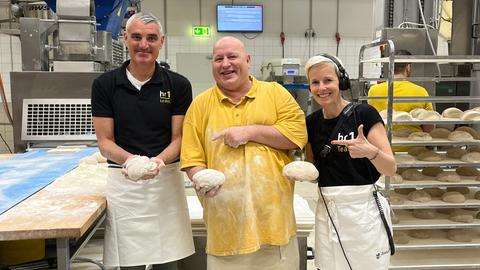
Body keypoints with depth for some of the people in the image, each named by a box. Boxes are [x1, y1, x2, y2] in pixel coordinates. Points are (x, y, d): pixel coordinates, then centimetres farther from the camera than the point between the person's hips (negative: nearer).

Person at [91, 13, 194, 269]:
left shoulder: (178, 85, -1)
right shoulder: (104, 84, 0)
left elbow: (179, 139, 0)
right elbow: (105, 142, -1)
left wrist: (159, 160, -21)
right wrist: (129, 159, -22)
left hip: (167, 179, 1)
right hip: (123, 181, 0)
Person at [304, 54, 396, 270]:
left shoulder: (364, 114, -10)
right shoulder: (312, 122, 4)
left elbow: (391, 169, -11)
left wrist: (370, 151, -30)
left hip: (362, 211, -4)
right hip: (326, 212, 4)